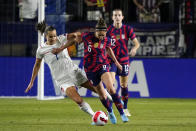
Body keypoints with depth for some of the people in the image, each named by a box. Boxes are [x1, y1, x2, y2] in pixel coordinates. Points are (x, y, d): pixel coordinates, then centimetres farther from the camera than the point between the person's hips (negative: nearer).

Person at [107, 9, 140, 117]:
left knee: (124, 85, 8)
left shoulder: (127, 29, -2)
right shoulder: (108, 30, -4)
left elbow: (136, 43, -2)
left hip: (124, 59, 1)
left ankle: (125, 108, 23)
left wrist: (134, 49, -23)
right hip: (111, 59, -1)